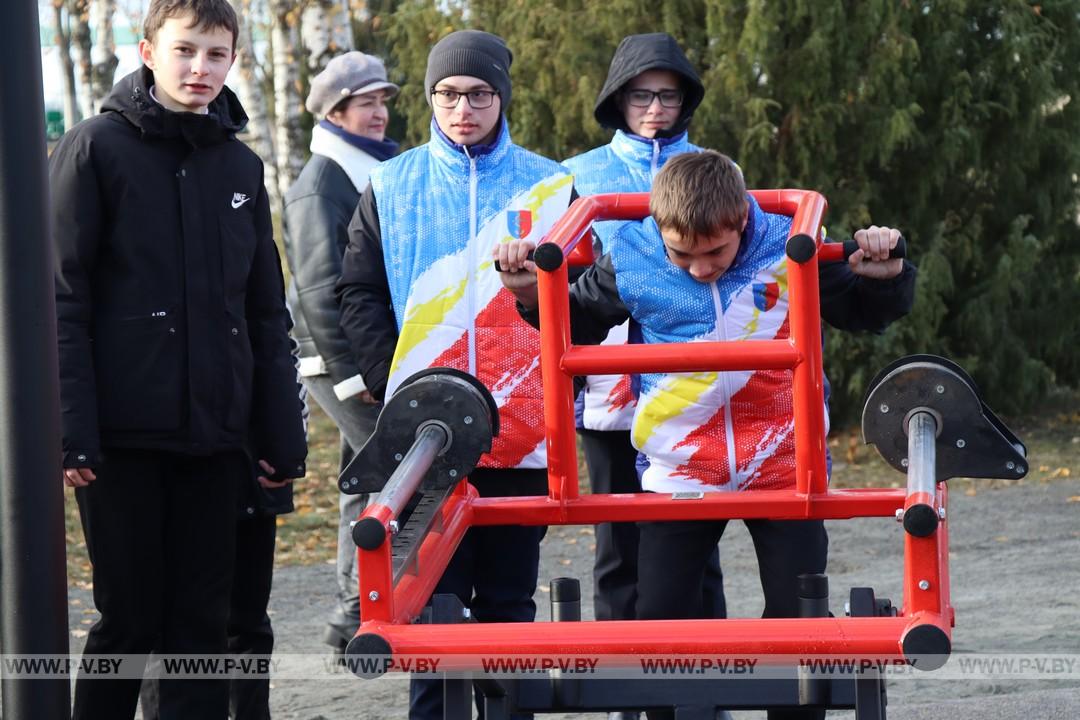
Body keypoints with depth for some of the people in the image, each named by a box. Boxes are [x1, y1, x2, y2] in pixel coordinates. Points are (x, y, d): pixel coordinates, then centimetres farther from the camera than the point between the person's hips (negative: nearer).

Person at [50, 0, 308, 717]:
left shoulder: (241, 167, 13)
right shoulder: (96, 148, -1)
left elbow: (268, 314, 17)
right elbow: (63, 302, -6)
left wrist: (283, 437, 11)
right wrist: (72, 432, -14)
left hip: (215, 441, 4)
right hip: (124, 436, -4)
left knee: (202, 626, 5)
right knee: (129, 620, -1)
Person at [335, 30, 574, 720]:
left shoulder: (548, 186, 6)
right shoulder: (392, 186, 6)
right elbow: (360, 295, 8)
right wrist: (395, 383, -2)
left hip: (523, 432, 0)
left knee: (509, 600, 7)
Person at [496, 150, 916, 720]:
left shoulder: (790, 251, -12)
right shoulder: (632, 258, -10)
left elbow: (864, 313, 5)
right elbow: (578, 323, 10)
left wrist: (885, 277, -16)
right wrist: (533, 296, -7)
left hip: (783, 465, -1)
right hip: (678, 472, 1)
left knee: (798, 617, 5)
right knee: (660, 616, 2)